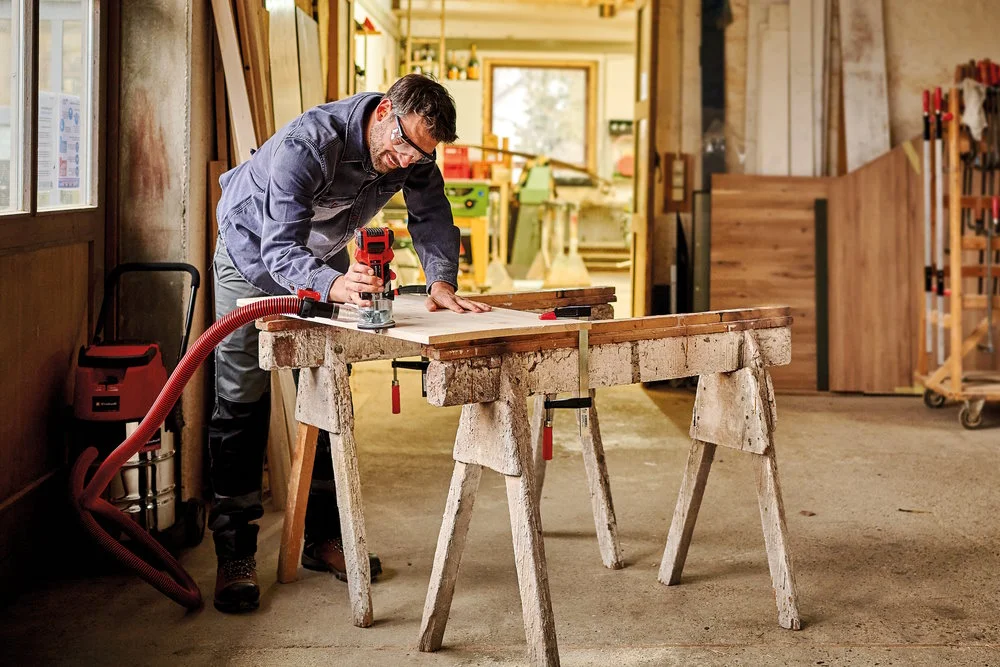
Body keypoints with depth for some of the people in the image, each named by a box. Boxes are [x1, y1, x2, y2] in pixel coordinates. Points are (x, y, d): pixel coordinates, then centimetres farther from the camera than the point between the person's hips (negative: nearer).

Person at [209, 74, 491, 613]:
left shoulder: (414, 151, -20)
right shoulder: (305, 144, -39)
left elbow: (432, 215, -15)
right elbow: (280, 250, -45)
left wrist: (441, 281, -34)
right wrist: (333, 285, -65)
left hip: (324, 255, 6)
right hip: (253, 252, -6)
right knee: (242, 402, -8)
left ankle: (323, 538, 16)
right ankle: (234, 555, -3)